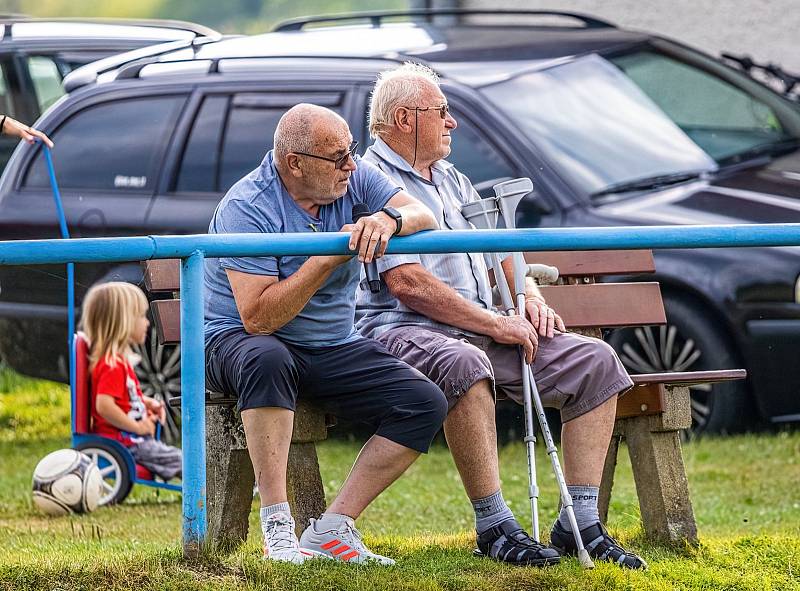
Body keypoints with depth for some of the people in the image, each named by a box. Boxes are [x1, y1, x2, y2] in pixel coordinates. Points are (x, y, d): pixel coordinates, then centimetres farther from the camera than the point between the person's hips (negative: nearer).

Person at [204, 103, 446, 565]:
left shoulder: (352, 177, -1)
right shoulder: (247, 208, -20)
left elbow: (424, 216, -5)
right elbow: (258, 318, -27)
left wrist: (388, 219, -28)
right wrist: (329, 257, -28)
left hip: (332, 348, 6)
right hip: (239, 340, -6)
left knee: (426, 405, -13)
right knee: (267, 360, -43)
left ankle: (332, 528, -13)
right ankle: (278, 530, -38)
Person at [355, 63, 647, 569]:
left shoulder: (451, 181, 24)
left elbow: (499, 252, 28)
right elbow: (407, 283, -17)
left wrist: (530, 296, 4)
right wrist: (495, 324, -17)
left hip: (484, 333, 9)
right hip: (406, 332, -9)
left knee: (594, 361, -6)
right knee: (463, 365, -42)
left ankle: (581, 523, -8)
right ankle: (494, 526, -32)